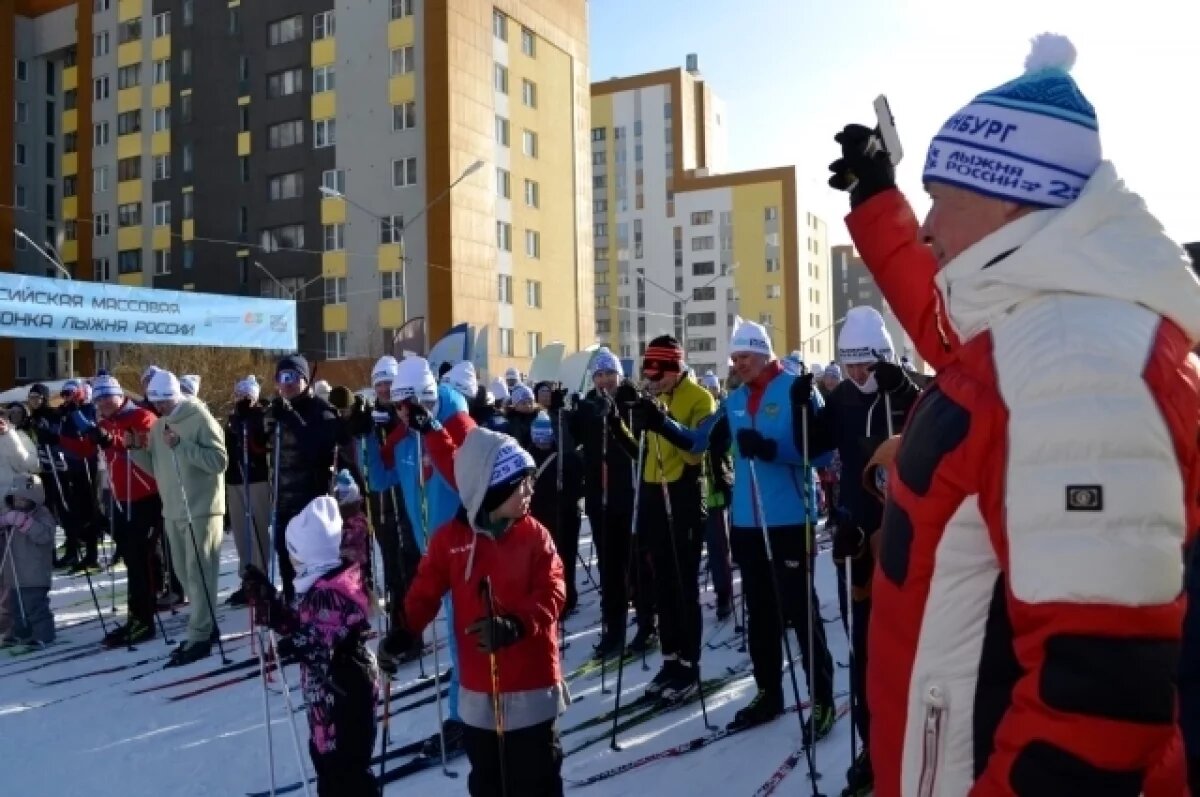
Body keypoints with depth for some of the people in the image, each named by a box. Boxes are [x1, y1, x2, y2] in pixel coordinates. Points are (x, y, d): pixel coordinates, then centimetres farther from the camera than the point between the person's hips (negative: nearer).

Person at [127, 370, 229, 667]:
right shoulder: (158, 424, 13)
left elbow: (220, 460, -19)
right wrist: (136, 449, 1)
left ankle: (199, 637, -1)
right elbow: (156, 467, 17)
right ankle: (205, 625, 27)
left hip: (201, 510, -8)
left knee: (199, 574, -5)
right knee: (184, 573, 14)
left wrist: (181, 445, -25)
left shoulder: (200, 418, -11)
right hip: (173, 511, 8)